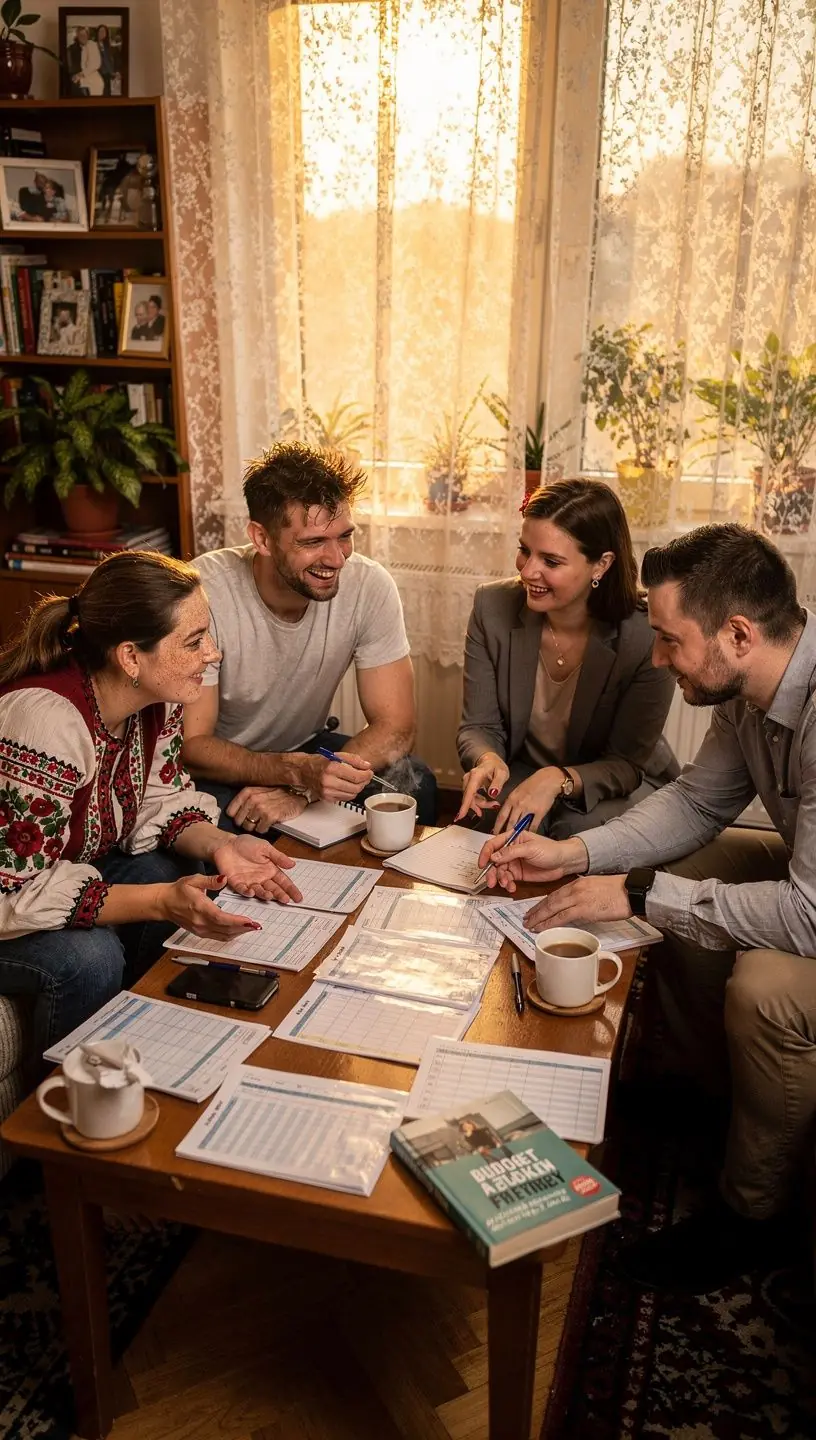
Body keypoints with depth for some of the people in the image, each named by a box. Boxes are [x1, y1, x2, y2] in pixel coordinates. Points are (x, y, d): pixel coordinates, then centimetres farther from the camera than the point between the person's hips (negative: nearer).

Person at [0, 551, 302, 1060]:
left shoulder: (154, 698, -12)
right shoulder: (45, 722, -36)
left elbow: (160, 801, 0)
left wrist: (218, 846, -21)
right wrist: (161, 901, -37)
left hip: (76, 865, 8)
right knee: (88, 959, -30)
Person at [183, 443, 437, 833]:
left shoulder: (369, 585, -17)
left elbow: (394, 725, -15)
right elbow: (192, 744, -24)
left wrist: (301, 791, -30)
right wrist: (298, 771, -41)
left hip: (304, 747, 3)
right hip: (219, 768, -3)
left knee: (413, 784, -23)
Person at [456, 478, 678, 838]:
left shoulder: (647, 637, -21)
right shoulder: (493, 606, -11)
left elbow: (627, 764, -15)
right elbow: (479, 726, -6)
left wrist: (560, 780, -34)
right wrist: (488, 760, -30)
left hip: (616, 793, -1)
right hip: (520, 778, 1)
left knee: (579, 831, -33)